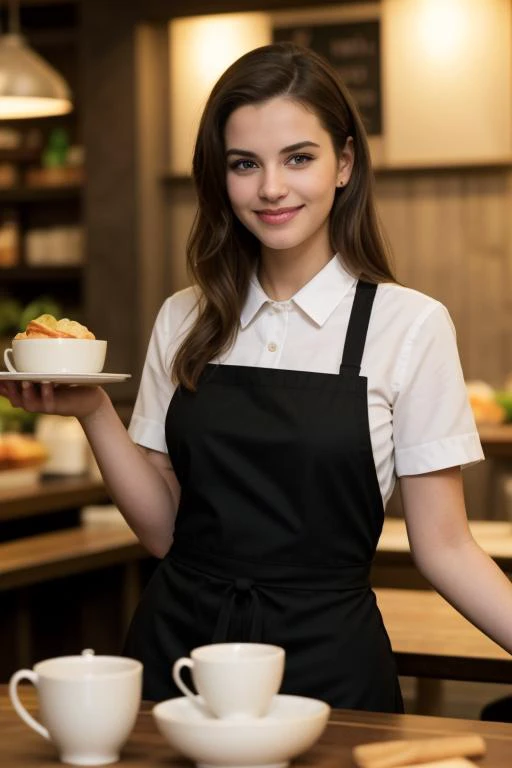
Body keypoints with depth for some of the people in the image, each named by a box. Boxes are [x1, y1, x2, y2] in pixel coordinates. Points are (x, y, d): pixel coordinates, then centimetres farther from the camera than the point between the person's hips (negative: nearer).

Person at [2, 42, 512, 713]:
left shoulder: (410, 325, -7)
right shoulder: (184, 323, 4)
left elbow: (443, 546, -5)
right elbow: (164, 529, 5)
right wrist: (94, 412, -8)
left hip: (327, 660, -3)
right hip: (178, 644, 3)